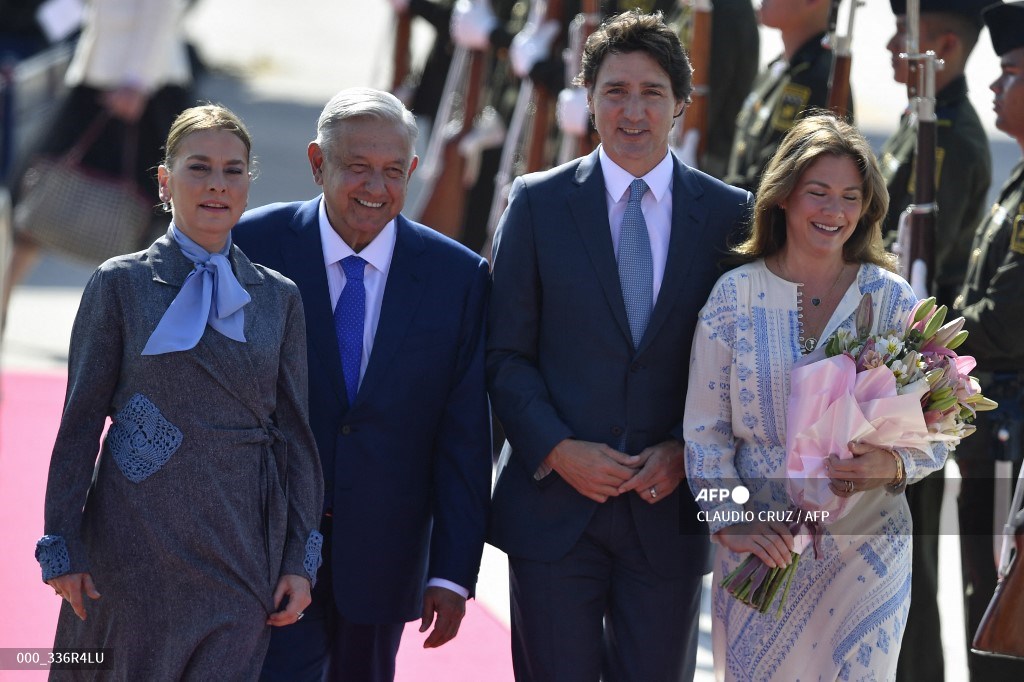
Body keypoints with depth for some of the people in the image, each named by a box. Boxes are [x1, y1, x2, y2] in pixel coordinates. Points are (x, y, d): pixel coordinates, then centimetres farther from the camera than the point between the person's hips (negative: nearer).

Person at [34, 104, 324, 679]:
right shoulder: (121, 285, 1)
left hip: (241, 545, 2)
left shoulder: (279, 298, 8)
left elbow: (296, 435, 9)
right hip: (138, 542, -2)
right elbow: (80, 423, 1)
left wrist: (301, 561, 4)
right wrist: (63, 547, -3)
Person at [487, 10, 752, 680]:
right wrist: (559, 450, -11)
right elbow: (506, 353, 2)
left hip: (668, 505, 1)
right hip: (553, 501, -1)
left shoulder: (729, 214, 3)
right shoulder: (538, 203, 2)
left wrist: (685, 451, -9)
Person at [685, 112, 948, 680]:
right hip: (760, 548, 0)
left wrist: (892, 464, -19)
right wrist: (729, 521, -13)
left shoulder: (892, 301, 0)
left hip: (864, 550, 0)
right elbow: (704, 431, 1)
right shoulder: (734, 296, -1)